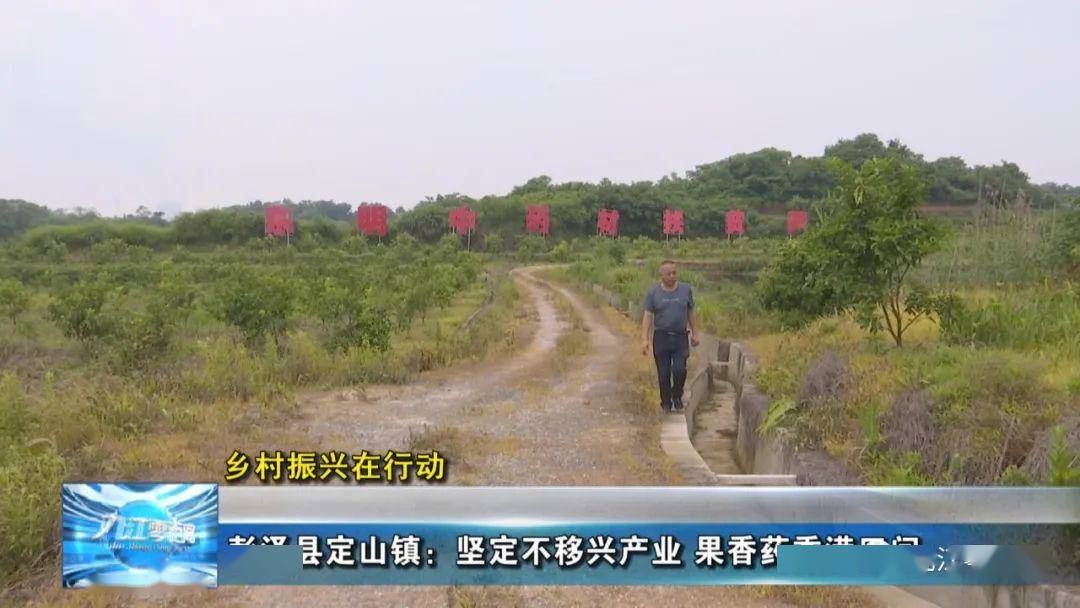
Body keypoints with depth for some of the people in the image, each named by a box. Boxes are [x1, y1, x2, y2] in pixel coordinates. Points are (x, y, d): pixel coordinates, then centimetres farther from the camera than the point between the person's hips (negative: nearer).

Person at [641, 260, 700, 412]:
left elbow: (691, 313, 14)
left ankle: (677, 396, 15)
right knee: (664, 373, 2)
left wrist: (695, 334, 12)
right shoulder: (653, 293, 0)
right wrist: (645, 340, -10)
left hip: (681, 337, 0)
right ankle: (666, 402, 19)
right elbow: (647, 316, -2)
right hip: (661, 337, 0)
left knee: (679, 370, -11)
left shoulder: (686, 290, 5)